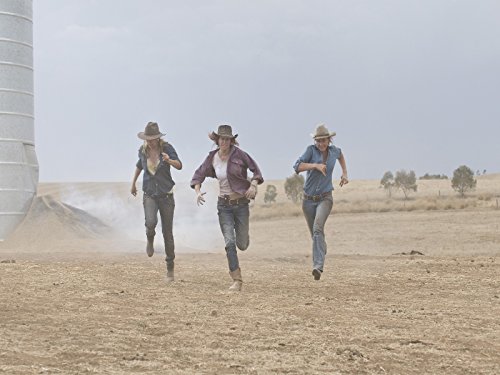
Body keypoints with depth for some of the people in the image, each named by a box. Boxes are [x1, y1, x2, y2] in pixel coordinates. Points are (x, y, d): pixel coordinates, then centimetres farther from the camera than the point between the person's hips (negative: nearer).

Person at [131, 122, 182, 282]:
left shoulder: (167, 148, -10)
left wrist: (169, 160, -45)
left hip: (166, 195, -1)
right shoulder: (143, 150, 0)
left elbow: (179, 166, -24)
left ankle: (170, 268, 16)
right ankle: (150, 240, 9)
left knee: (167, 233, 2)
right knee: (150, 222, -28)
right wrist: (133, 183, 28)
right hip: (149, 195, 1)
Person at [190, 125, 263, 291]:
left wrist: (253, 185, -17)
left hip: (241, 203, -1)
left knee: (242, 245, 7)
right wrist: (198, 192, -11)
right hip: (224, 205, 1)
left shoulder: (238, 154, -8)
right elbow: (199, 175, 7)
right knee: (230, 242, -11)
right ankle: (237, 280, -6)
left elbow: (255, 168, 0)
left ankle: (243, 237, 47)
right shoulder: (212, 157, 0)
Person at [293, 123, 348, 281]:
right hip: (309, 200, 1)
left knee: (318, 228, -26)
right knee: (315, 233, 14)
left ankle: (318, 266, -35)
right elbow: (297, 167, -22)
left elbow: (340, 155, 26)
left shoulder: (333, 150, 0)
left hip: (325, 198, -1)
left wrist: (345, 173, 19)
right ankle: (322, 251, 46)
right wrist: (315, 165, -33)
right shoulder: (311, 150, -9)